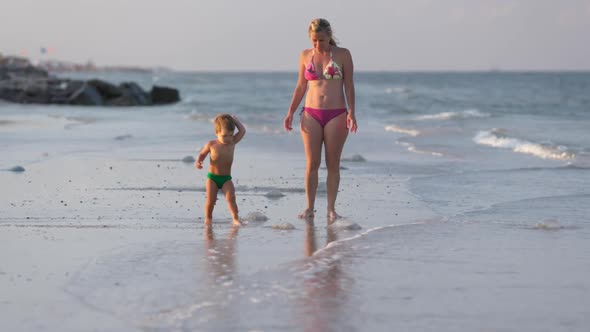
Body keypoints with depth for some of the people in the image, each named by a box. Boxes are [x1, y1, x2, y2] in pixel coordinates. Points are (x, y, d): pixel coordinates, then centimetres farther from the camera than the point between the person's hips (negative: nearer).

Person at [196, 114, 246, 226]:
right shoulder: (211, 145, -6)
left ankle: (235, 218, -19)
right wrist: (198, 161, -10)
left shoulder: (232, 143, -2)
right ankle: (208, 218, 17)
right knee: (210, 200, -2)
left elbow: (242, 131, -4)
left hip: (226, 178, 1)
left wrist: (234, 119, 1)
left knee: (231, 197, -17)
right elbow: (202, 154, 9)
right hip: (212, 177, -1)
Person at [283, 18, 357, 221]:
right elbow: (301, 86, 13)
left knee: (333, 164, 1)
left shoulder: (343, 55, -1)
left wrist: (351, 112, -11)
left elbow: (349, 86, 0)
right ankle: (309, 208, 5)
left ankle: (331, 209, 6)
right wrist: (291, 112, 4)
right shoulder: (305, 56, 6)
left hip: (336, 115, -2)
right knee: (312, 164, -1)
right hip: (311, 115, 2)